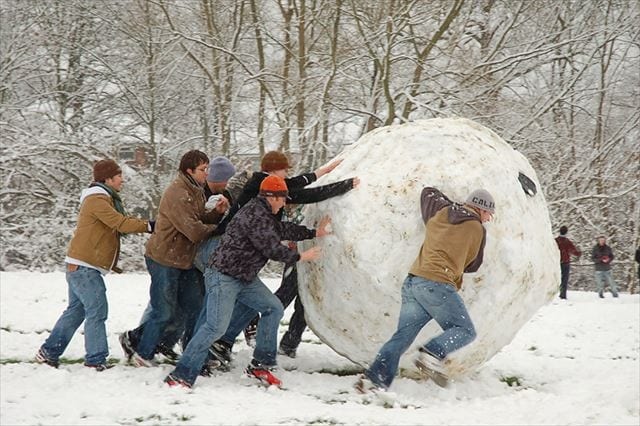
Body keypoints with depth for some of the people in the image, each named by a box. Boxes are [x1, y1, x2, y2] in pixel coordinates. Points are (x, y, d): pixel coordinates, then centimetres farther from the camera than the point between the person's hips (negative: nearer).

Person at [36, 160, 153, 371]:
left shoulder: (105, 199, 20)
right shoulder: (97, 199, -14)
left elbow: (118, 223, 17)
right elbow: (121, 224, -21)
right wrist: (148, 226, -17)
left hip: (79, 266, 11)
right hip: (84, 267, -11)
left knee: (76, 310, 16)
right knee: (97, 311, -8)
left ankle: (49, 352, 21)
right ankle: (96, 359, -4)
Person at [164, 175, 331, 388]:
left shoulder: (262, 213, 14)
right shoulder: (256, 215, -20)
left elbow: (282, 229, 29)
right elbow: (272, 249, -20)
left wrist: (314, 233, 34)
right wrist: (299, 257, -6)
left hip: (245, 278, 11)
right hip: (223, 276, -11)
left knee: (274, 308, 10)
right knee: (216, 327, -19)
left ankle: (260, 365, 16)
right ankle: (180, 377, -17)